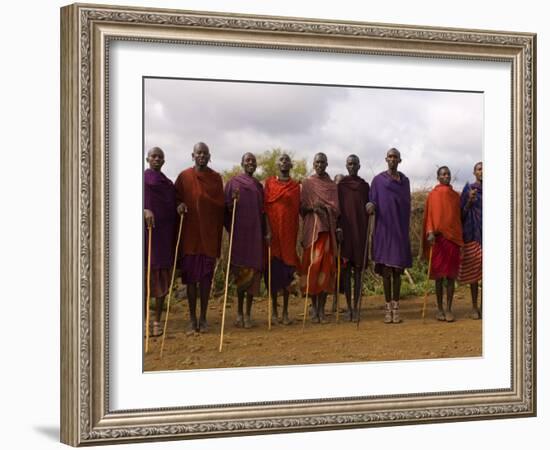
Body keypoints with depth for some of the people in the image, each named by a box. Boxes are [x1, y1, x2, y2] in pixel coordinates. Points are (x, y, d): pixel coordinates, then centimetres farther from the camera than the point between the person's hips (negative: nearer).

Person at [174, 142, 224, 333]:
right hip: (190, 233, -1)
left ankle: (203, 318, 8)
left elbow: (220, 206, 9)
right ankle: (192, 318, 7)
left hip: (209, 233, 1)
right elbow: (175, 198, 9)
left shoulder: (216, 178, 7)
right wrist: (180, 205, -13)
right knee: (190, 275, 0)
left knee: (206, 275, 1)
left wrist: (220, 232, 5)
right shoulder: (184, 176, 3)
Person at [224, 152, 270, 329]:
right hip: (239, 233, -3)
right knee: (241, 271, -2)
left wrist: (266, 232, 6)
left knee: (253, 270, 0)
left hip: (255, 233, 3)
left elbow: (262, 211, 15)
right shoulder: (233, 183, 4)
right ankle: (239, 312, 7)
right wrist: (233, 200, -21)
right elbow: (227, 208, -1)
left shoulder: (258, 186, 16)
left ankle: (248, 313, 5)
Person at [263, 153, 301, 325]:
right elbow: (265, 208, 2)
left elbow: (299, 210, 10)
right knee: (273, 271, 1)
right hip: (273, 232, -1)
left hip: (289, 233, 1)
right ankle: (274, 311, 9)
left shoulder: (296, 186, 10)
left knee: (287, 271, 2)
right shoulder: (269, 183, 7)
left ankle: (285, 311, 8)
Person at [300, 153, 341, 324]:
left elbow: (336, 209, 11)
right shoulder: (307, 183, 8)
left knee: (326, 267, -3)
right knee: (313, 265, -8)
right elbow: (301, 207, 5)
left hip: (328, 229, 2)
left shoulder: (332, 185, 15)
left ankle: (322, 309, 0)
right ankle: (313, 308, 1)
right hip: (312, 228, -2)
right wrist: (312, 208, -15)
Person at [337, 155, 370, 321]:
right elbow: (336, 209, 3)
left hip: (360, 231, 1)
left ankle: (356, 307, 2)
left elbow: (367, 209, 12)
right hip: (345, 231, -1)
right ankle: (349, 307, 4)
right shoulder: (340, 185, 6)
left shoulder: (365, 186, 9)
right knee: (346, 270, -1)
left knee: (358, 270, 0)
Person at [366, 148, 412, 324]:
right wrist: (371, 206, -23)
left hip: (399, 229, 2)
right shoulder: (378, 180, 3)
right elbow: (372, 201, 1)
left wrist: (405, 229, 10)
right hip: (383, 229, -2)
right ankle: (388, 307, 4)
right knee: (385, 269, -1)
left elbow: (407, 205, 15)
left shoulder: (405, 181, 11)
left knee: (397, 269, 1)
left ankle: (396, 307, 4)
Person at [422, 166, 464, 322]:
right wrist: (430, 232, -16)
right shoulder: (433, 195, 4)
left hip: (454, 237, 2)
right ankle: (440, 309, 8)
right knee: (439, 275, 2)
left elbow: (458, 217, 15)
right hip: (438, 237, -2)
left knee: (451, 275, 0)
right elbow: (430, 215, -1)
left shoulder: (456, 196, 12)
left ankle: (449, 309, 3)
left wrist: (460, 238, 11)